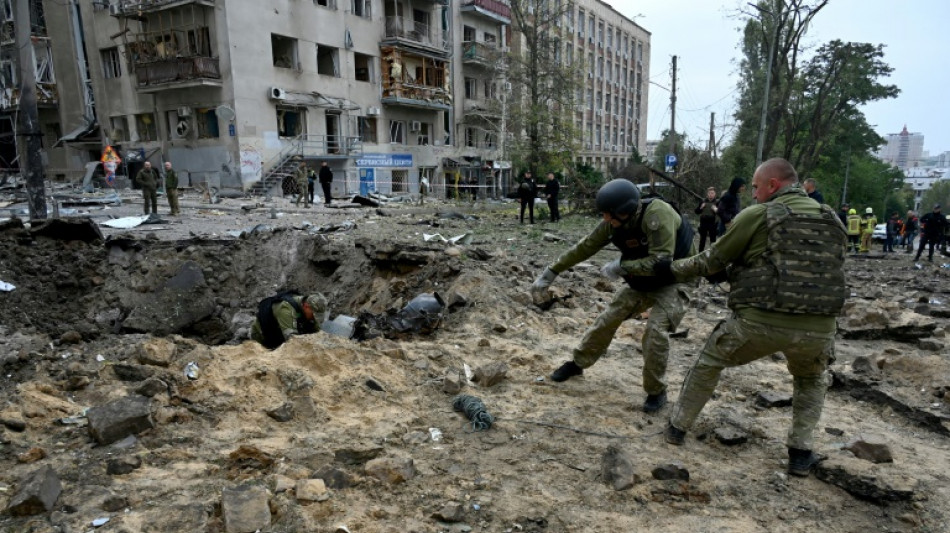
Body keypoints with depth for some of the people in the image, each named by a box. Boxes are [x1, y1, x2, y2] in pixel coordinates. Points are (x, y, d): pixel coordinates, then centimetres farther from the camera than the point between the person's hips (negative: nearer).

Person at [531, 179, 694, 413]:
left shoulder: (657, 214, -34)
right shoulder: (613, 223, -14)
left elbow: (661, 262, -37)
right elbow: (584, 248, -5)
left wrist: (621, 266, -29)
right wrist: (550, 273, -3)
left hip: (671, 282, -6)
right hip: (640, 282, 6)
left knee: (656, 332, -22)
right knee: (607, 319, 6)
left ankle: (657, 391, 1)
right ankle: (577, 363, 27)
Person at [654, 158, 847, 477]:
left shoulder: (757, 215, 0)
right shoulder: (832, 220, 14)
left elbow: (712, 261, 5)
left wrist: (674, 271, 22)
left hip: (760, 321, -3)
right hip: (818, 328, 4)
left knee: (709, 363, 22)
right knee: (811, 381, 35)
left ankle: (678, 427, 31)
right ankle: (801, 452, 24)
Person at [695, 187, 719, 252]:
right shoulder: (703, 202, 9)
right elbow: (696, 211, 10)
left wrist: (717, 210, -23)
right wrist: (700, 208, -9)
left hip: (713, 224, -2)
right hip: (703, 223, 2)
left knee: (713, 240, 2)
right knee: (702, 240, 9)